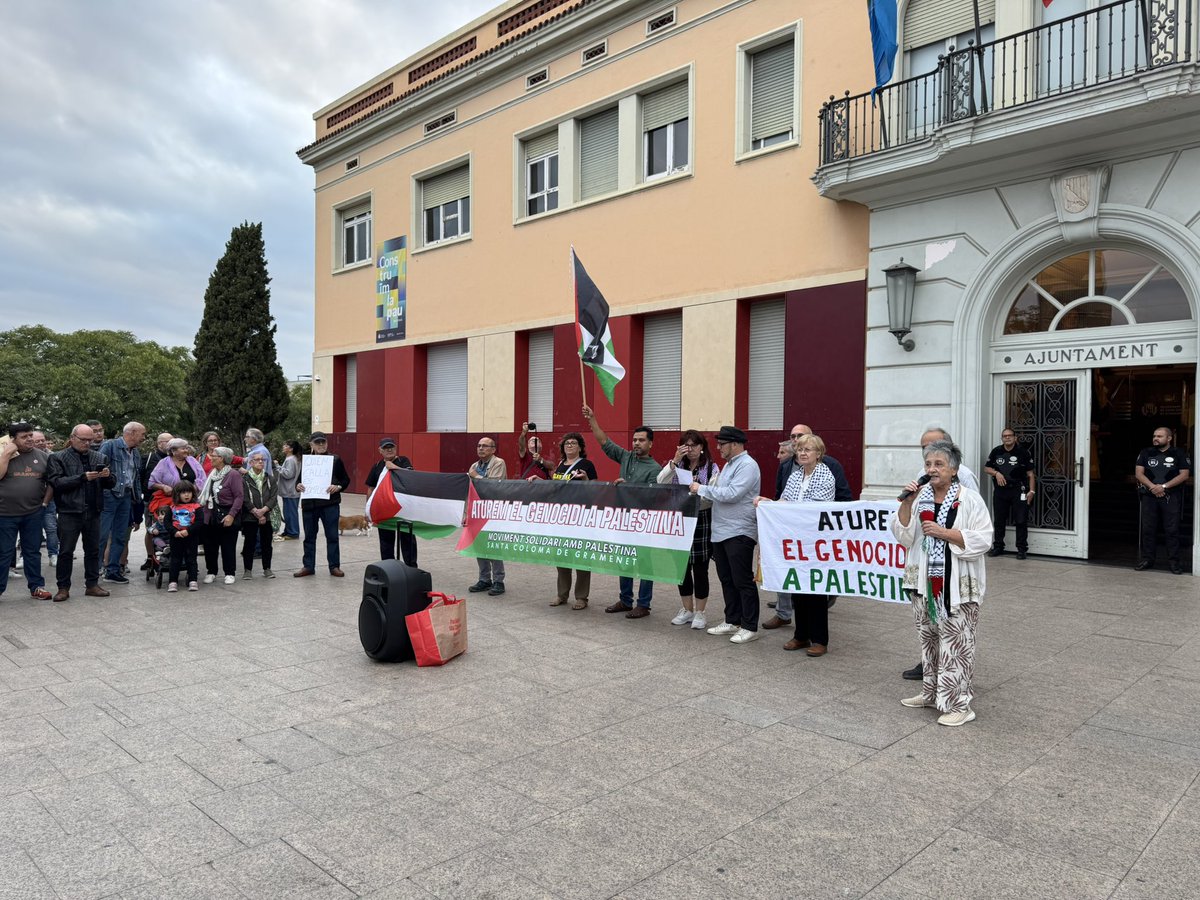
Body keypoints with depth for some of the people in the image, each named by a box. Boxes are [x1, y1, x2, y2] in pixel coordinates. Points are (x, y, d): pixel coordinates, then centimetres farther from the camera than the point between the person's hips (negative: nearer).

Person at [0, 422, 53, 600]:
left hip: (34, 514, 2)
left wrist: (45, 502, 0)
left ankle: (36, 587, 19)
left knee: (33, 552, 11)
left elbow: (51, 482, 9)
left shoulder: (43, 456, 4)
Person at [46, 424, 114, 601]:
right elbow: (56, 482, -12)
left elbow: (111, 483, 12)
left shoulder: (99, 458, 10)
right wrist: (82, 477, -21)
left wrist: (107, 476, -11)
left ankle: (92, 584, 19)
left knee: (93, 550, 10)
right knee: (66, 551, 3)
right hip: (70, 512, -4)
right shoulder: (58, 458, -1)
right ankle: (63, 587, 13)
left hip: (93, 511, 4)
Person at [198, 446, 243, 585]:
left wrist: (231, 515, -21)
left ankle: (230, 573, 14)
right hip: (211, 515, 6)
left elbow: (239, 496, -16)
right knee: (210, 545, 9)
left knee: (228, 546, 2)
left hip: (227, 516, -6)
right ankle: (211, 572, 22)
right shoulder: (211, 474, 11)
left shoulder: (233, 474, -11)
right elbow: (205, 493, 16)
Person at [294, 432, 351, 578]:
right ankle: (308, 566, 19)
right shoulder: (305, 460, 10)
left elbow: (345, 480, 4)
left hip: (330, 503, -2)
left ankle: (334, 566, 11)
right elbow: (299, 479, 17)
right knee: (309, 536, 9)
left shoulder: (335, 459, 2)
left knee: (332, 536, 2)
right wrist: (298, 486, -6)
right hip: (309, 504, 3)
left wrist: (338, 487, -15)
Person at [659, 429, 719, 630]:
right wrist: (674, 461, -16)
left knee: (700, 568, 2)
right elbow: (661, 482, -8)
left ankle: (700, 612, 14)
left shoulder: (712, 468, -2)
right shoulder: (677, 466, 7)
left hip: (702, 520, -3)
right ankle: (686, 609, 24)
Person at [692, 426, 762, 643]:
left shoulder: (747, 465, -13)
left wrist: (702, 489, -14)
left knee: (742, 581, -3)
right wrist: (702, 493, 3)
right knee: (726, 579, 15)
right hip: (721, 532, 10)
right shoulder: (729, 464, 17)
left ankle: (749, 627, 5)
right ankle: (732, 621, 25)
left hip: (739, 533, -10)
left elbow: (731, 494, -23)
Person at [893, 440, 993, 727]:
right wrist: (906, 503, -11)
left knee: (955, 643, -2)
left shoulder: (969, 499, -8)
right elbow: (903, 537, 0)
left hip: (957, 585, -5)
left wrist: (944, 532, -20)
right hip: (925, 581, 5)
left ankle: (959, 703, 9)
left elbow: (982, 541, -14)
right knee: (929, 638, 17)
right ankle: (931, 692, 32)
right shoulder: (920, 496, 4)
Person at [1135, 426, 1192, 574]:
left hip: (1171, 497, -2)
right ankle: (1147, 558, 11)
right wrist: (1152, 487, -12)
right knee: (1148, 529, 4)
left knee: (1172, 530, -2)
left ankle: (1174, 560, 4)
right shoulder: (1146, 453, 10)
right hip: (1149, 496, 2)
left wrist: (1164, 486, -13)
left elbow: (1184, 474, -3)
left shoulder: (1179, 453, 4)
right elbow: (1138, 473, 3)